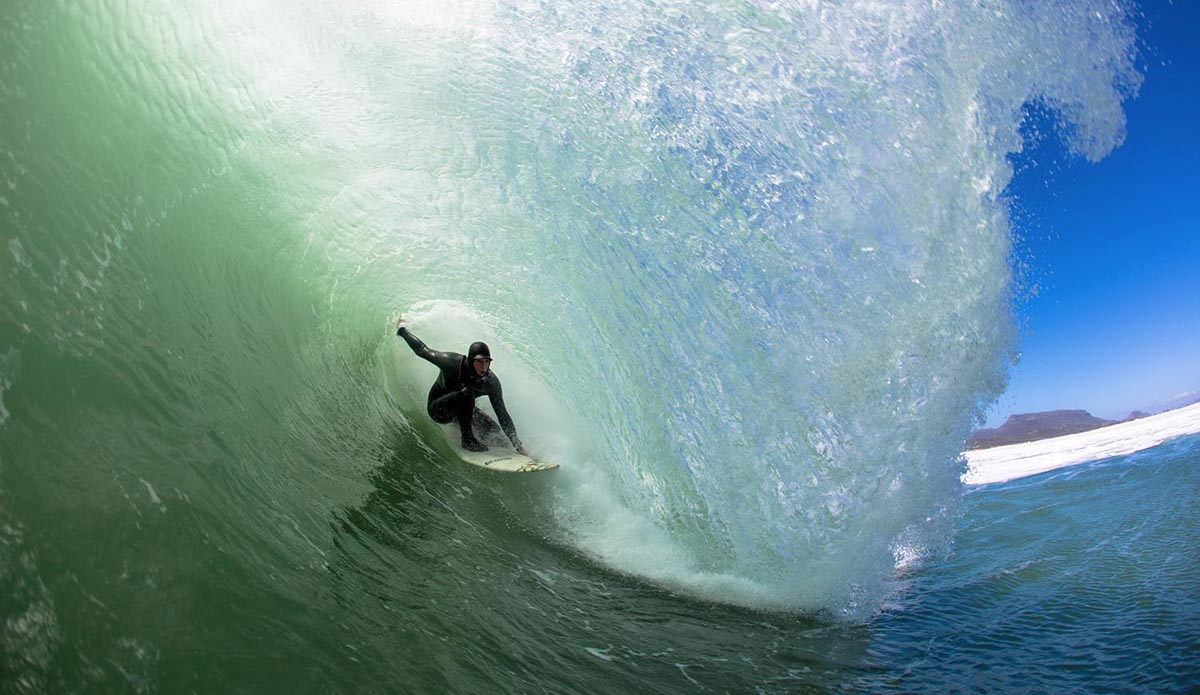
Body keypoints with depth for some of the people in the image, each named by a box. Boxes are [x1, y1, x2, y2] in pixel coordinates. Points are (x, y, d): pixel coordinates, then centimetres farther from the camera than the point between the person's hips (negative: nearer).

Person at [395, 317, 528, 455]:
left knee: (494, 430, -7)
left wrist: (518, 445, -24)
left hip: (461, 408, 5)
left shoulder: (491, 382, -22)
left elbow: (502, 414, -19)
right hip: (437, 409, -5)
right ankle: (468, 440, -19)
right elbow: (423, 350, -15)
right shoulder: (452, 363, -32)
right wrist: (402, 329, -4)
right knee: (467, 393, -35)